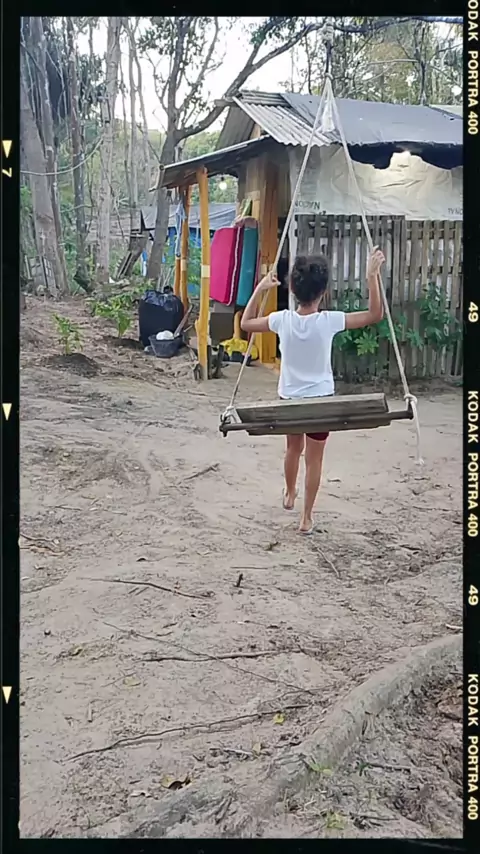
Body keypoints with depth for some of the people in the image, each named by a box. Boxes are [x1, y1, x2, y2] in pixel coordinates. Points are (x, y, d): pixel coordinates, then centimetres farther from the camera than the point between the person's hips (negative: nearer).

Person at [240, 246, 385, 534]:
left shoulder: (283, 320, -12)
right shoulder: (329, 321, -20)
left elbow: (246, 323, 4)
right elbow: (375, 315, -13)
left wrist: (260, 288, 5)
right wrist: (373, 275, -16)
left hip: (289, 399, 3)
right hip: (320, 399, -3)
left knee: (293, 449, 27)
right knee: (314, 459, 9)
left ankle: (290, 494, 49)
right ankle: (307, 517, 17)